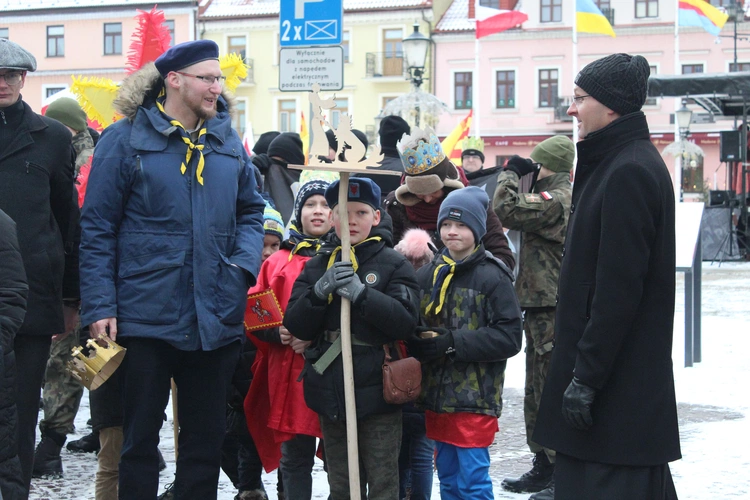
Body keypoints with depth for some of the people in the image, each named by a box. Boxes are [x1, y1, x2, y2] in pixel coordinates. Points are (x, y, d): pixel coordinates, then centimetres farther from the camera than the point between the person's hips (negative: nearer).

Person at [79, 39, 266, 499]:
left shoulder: (228, 142, 9)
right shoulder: (126, 140, -5)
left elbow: (251, 210, 17)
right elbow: (98, 229, -6)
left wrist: (245, 263, -3)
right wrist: (100, 307, -12)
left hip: (216, 320, 4)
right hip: (147, 318, -4)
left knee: (207, 436, 13)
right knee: (140, 437, 6)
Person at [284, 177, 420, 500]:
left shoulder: (393, 264, -2)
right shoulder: (316, 266, 10)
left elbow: (405, 322, -13)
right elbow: (296, 326, 2)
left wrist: (361, 294, -24)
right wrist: (320, 292, -16)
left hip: (377, 393, -4)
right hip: (330, 392, 4)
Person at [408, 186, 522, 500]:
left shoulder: (492, 277, -9)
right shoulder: (428, 275, 9)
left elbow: (509, 337, -14)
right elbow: (411, 325, 15)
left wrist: (452, 344, -18)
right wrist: (420, 343, -9)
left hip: (475, 399, -6)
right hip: (437, 396, 6)